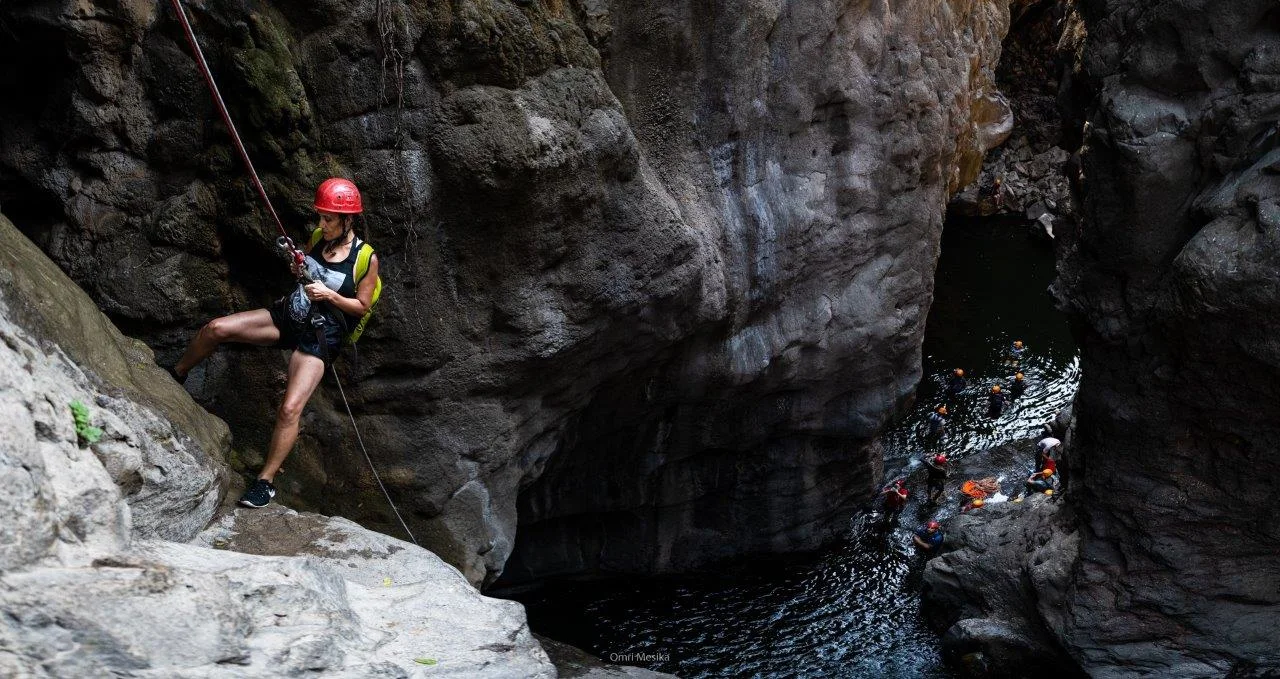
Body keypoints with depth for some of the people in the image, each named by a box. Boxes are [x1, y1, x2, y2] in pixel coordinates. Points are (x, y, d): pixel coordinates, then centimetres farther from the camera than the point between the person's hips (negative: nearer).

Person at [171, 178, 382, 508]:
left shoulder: (366, 258, -13)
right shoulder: (318, 239, 2)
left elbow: (362, 306, -7)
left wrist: (330, 295, -21)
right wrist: (298, 269, -4)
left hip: (320, 337, -5)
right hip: (288, 314, 6)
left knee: (290, 409, -18)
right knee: (215, 328, -9)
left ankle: (266, 482, -5)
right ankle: (176, 375, 20)